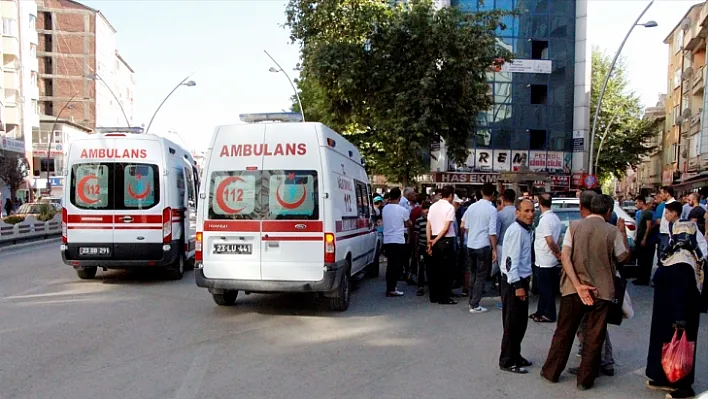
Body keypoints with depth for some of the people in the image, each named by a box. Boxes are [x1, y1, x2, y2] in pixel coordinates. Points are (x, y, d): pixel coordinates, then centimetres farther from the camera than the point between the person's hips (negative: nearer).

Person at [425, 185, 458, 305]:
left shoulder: (433, 206, 9)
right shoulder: (450, 207, -9)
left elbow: (428, 226, 5)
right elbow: (446, 228, -15)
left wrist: (429, 242, 4)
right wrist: (435, 241, -8)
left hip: (434, 240, 6)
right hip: (446, 241, -6)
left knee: (434, 268, 11)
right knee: (445, 270, 0)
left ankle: (433, 296, 17)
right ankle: (443, 298, 3)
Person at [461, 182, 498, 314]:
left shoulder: (472, 206, 4)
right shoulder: (492, 209, -12)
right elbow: (492, 232, -13)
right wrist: (494, 249, -7)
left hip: (470, 245, 6)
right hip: (483, 246, -6)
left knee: (473, 274, 18)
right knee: (481, 276, 3)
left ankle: (472, 301, 27)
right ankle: (475, 305, 4)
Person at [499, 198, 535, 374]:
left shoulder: (526, 230, 12)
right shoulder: (516, 230, -18)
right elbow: (511, 260, -23)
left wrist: (524, 283, 16)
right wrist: (517, 285, -24)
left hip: (521, 280, 10)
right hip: (513, 282, -10)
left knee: (521, 323, 17)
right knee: (513, 324, -1)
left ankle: (515, 356, 31)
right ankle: (507, 361, 10)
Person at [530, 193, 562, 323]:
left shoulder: (545, 219, -19)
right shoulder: (555, 218, 9)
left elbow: (550, 241, -22)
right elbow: (558, 238, 13)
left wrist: (558, 253, -10)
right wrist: (558, 253, 13)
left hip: (544, 261, -9)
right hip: (551, 260, 9)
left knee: (545, 288, 2)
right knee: (544, 288, 16)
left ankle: (549, 314, 11)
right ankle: (541, 312, 25)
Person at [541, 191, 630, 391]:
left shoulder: (574, 226, -1)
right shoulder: (613, 231, -5)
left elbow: (565, 257, -10)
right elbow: (623, 256, 9)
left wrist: (578, 285, -13)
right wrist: (623, 232, 20)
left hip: (573, 288, 2)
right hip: (601, 291, -1)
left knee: (564, 331, 13)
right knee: (594, 337, 9)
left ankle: (551, 372, 23)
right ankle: (585, 379, 17)